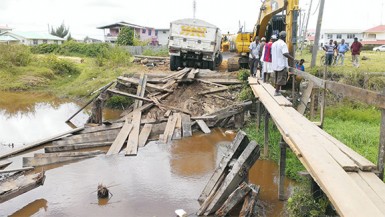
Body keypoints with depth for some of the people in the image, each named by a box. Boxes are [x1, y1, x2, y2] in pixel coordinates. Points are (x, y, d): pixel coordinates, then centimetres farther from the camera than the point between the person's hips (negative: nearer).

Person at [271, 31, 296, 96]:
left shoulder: (274, 44, 10)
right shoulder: (283, 44, -15)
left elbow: (272, 54, 18)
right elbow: (285, 54, -29)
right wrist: (293, 59, -29)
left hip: (275, 64, 8)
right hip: (282, 64, -8)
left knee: (277, 78, 18)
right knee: (280, 79, 0)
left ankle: (277, 90, 26)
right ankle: (277, 92, 2)